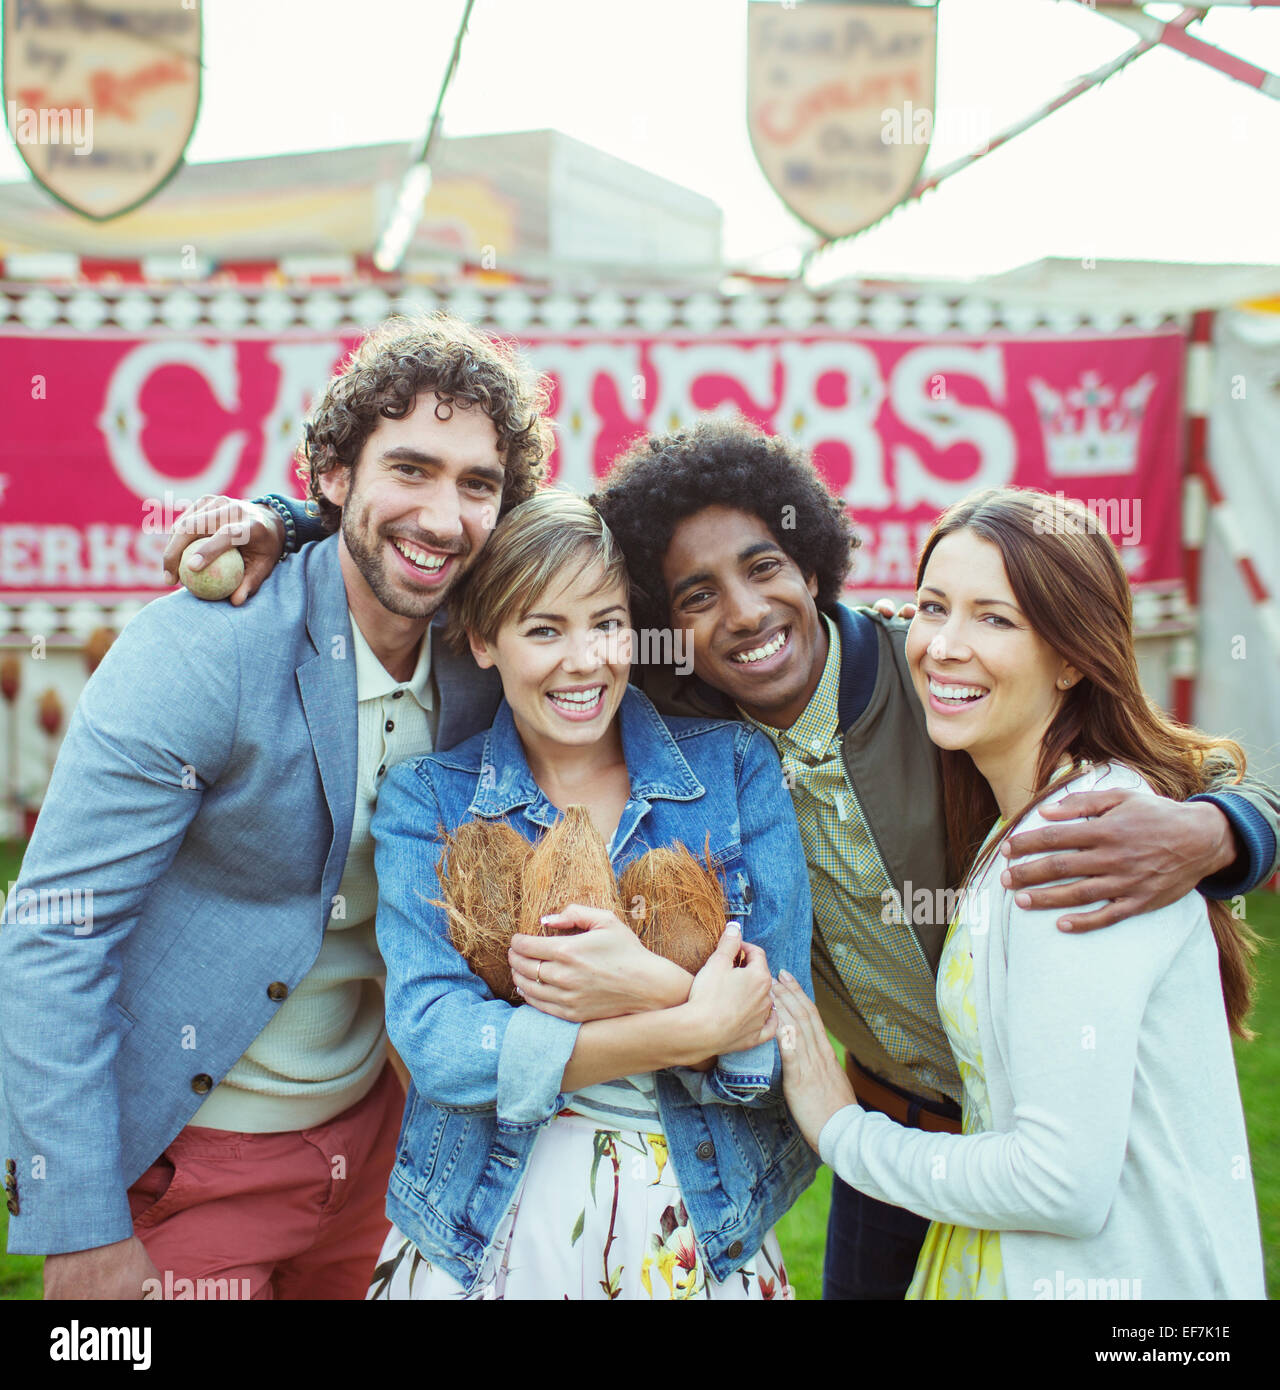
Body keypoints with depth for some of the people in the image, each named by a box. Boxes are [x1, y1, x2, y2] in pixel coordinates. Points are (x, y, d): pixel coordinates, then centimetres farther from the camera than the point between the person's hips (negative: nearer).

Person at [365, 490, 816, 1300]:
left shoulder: (737, 767, -5)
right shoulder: (426, 800, -6)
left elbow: (778, 1031, -9)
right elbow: (435, 1042, -17)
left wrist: (660, 986, -30)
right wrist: (691, 1028, -23)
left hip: (706, 1225, 1)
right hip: (490, 1228, 0)